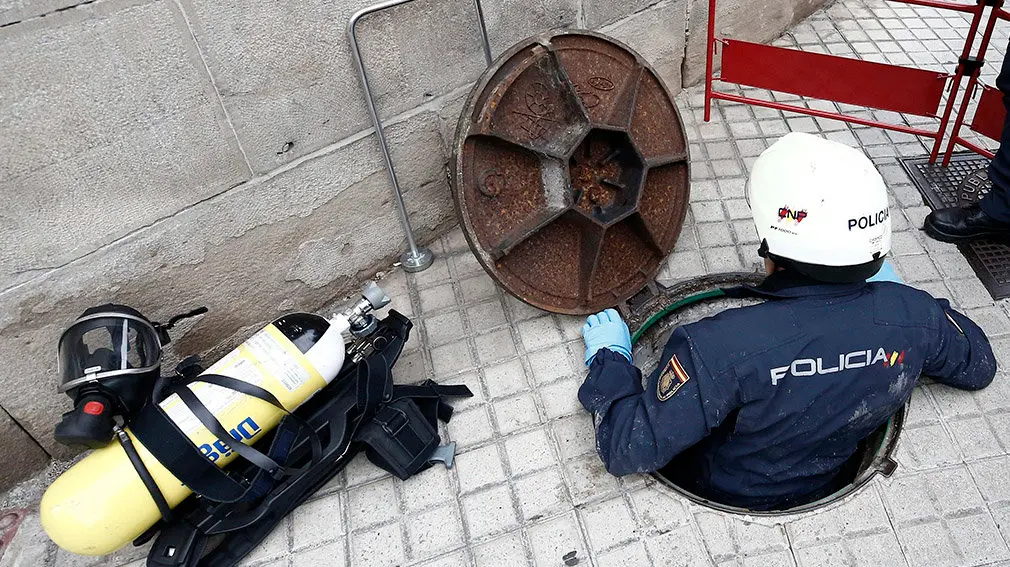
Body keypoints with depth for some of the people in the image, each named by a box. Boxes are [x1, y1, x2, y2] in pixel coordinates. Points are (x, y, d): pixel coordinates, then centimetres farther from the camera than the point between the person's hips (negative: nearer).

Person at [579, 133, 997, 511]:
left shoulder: (722, 348, -42)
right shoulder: (912, 315, -24)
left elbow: (628, 450, -34)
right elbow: (978, 367, 0)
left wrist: (609, 358, -19)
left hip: (721, 503, -5)